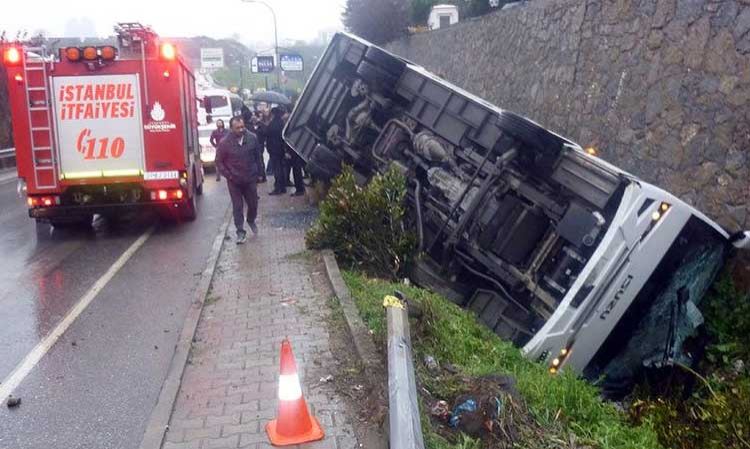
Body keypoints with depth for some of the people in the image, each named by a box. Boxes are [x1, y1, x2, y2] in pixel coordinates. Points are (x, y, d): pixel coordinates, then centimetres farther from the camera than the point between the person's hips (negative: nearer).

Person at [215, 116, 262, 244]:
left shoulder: (252, 138, -8)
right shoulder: (224, 142, -12)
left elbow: (257, 157, 4)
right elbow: (219, 161, -3)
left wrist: (258, 173, 6)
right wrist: (228, 175, -9)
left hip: (250, 179, 2)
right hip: (234, 181, -2)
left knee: (253, 203, 13)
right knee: (237, 207, 4)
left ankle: (251, 221, 42)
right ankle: (240, 232, 13)